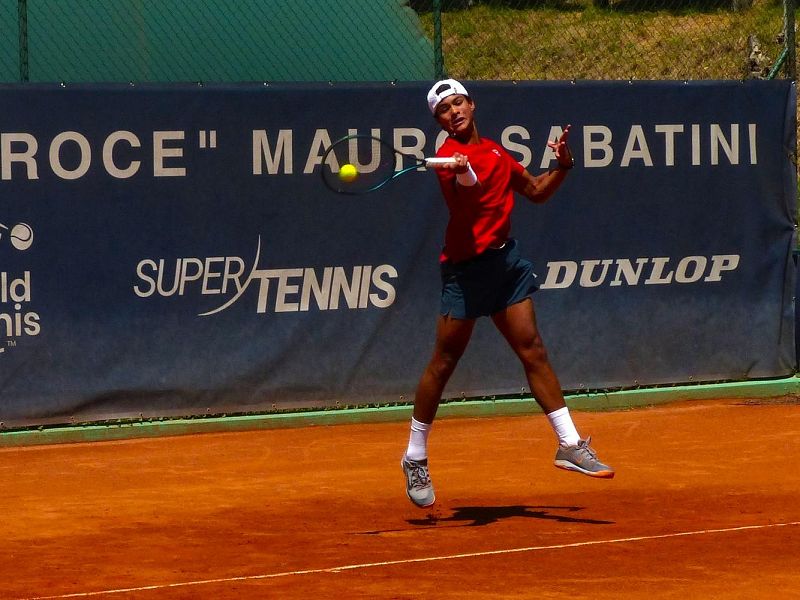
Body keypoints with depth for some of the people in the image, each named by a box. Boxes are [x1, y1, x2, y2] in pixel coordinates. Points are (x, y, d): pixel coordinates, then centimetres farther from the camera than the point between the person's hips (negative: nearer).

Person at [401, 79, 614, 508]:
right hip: (465, 267, -6)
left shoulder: (494, 151, 14)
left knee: (533, 351, 2)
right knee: (443, 363, -1)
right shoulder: (450, 156, -11)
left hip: (505, 259, 7)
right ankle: (415, 459, 10)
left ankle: (570, 445, 5)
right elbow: (470, 191, -33)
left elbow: (536, 191, 23)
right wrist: (464, 175, -55)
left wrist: (562, 166, 7)